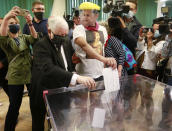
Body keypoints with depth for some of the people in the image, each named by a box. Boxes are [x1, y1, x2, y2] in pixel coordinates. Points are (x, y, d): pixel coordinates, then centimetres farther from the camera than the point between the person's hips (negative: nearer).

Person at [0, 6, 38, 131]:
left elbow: (34, 38, -13)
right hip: (15, 76, -3)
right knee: (14, 105, 1)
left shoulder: (24, 37, 9)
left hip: (31, 73, 3)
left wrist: (30, 24, -31)